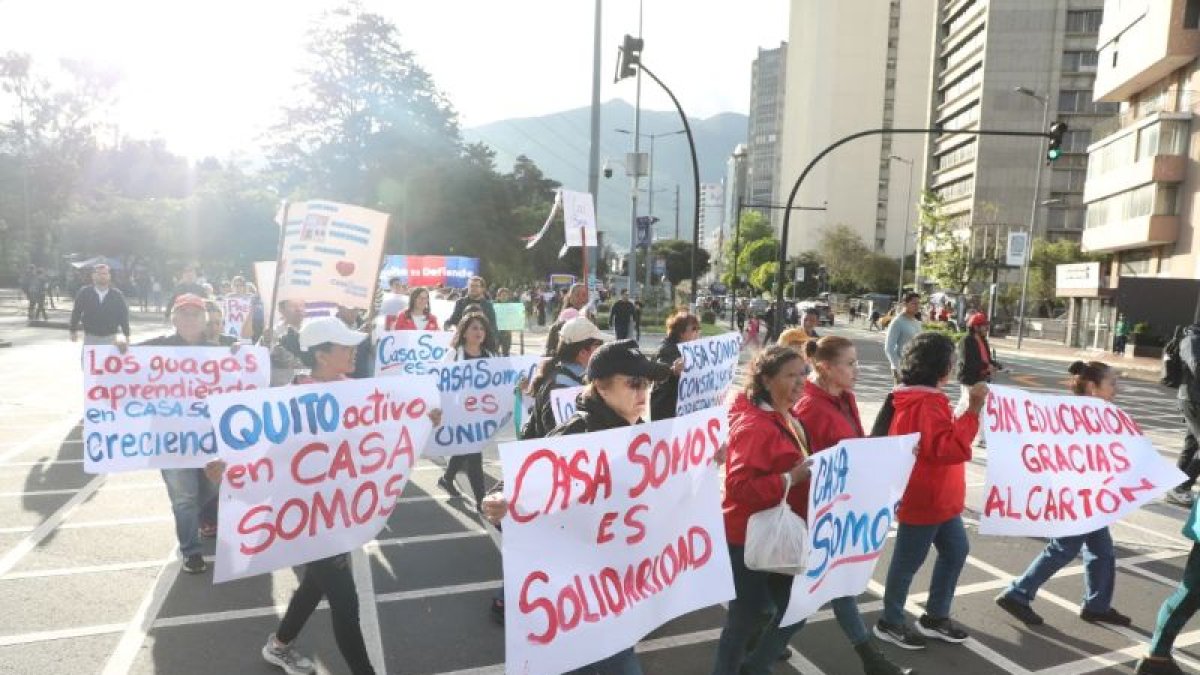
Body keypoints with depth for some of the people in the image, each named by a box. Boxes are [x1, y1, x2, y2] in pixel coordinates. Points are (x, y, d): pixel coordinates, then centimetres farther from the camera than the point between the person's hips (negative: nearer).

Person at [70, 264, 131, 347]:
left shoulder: (117, 295, 1)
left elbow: (123, 315, 4)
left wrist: (126, 335, 4)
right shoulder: (84, 293, 1)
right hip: (90, 337, 0)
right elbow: (76, 312, 6)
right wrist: (73, 331, 8)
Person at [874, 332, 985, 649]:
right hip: (922, 500, -10)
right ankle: (890, 622, 22)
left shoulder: (926, 398, 9)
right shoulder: (922, 406, -25)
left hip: (939, 498, 10)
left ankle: (935, 617, 32)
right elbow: (950, 448, -31)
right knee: (908, 562, 4)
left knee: (955, 551, 18)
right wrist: (973, 409, -33)